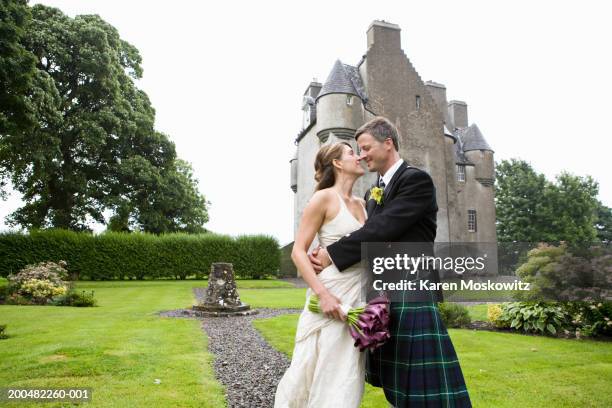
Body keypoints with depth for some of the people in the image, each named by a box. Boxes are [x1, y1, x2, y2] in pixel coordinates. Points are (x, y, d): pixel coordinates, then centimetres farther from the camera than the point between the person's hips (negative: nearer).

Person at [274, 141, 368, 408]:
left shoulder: (362, 204, 14)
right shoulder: (324, 198, -6)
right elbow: (298, 252, -11)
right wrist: (322, 294, -21)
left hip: (359, 298, 7)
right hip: (330, 296, -7)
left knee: (346, 378, 11)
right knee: (318, 374, 0)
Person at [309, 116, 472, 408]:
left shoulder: (417, 180, -11)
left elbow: (383, 229, -21)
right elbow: (371, 236, 9)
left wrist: (332, 253, -18)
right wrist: (326, 253, -7)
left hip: (410, 291, -8)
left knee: (422, 384, -2)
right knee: (396, 383, 16)